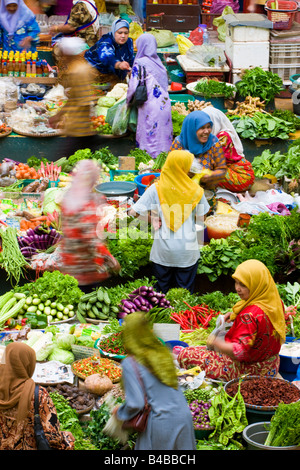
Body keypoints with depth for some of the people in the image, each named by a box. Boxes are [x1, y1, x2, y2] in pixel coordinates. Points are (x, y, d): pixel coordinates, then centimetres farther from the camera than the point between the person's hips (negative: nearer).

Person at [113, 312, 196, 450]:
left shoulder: (130, 364, -12)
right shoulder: (162, 352, 7)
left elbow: (135, 404, -16)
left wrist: (119, 412, 5)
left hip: (161, 421, -5)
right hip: (184, 417, 6)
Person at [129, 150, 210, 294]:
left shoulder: (156, 189, -8)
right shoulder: (195, 190, -7)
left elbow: (133, 212, -10)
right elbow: (200, 218, 2)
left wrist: (152, 217, 3)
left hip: (163, 249, 0)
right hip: (187, 250, 0)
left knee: (162, 289, 17)